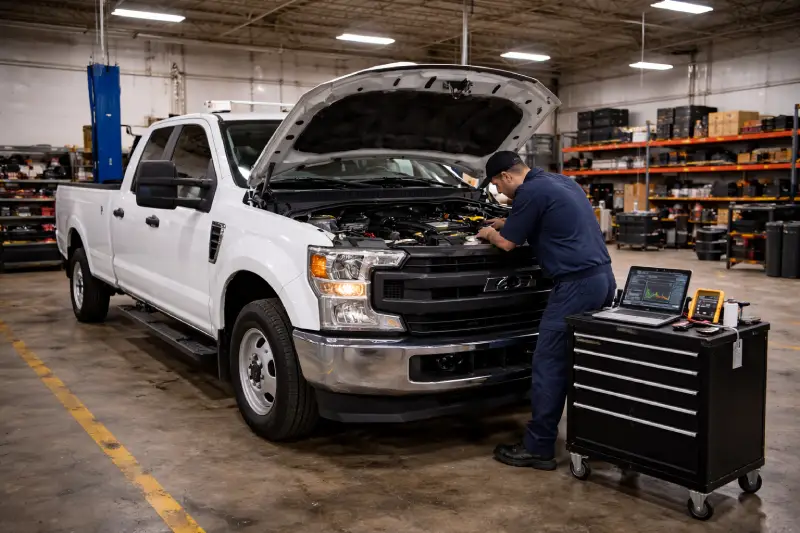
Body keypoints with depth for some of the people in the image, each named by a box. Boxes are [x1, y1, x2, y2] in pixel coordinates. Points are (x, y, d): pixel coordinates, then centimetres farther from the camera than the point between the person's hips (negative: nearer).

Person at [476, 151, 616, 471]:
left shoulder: (531, 192, -9)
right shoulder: (560, 182, 20)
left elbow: (508, 243, -3)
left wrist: (489, 233, 19)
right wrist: (506, 224, 37)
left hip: (577, 285, -10)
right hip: (603, 278, 10)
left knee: (549, 366, -3)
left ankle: (538, 448, 4)